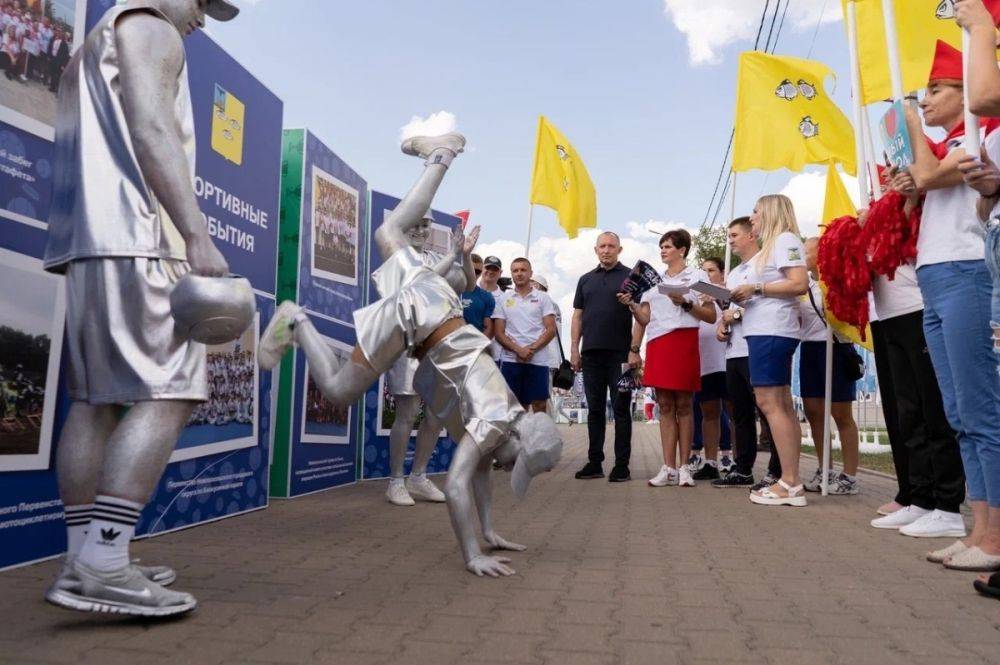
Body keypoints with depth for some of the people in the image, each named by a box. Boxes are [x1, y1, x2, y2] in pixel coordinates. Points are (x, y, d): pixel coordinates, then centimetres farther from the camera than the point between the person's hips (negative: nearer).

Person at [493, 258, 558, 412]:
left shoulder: (543, 298, 8)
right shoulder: (504, 300, 11)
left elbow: (551, 330, 1)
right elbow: (499, 333, 4)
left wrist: (532, 349, -12)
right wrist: (519, 350, -11)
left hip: (538, 360, -1)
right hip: (511, 360, 1)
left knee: (539, 405, -2)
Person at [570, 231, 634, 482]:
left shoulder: (630, 277, 4)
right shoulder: (586, 280, 16)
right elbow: (578, 315, 15)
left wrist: (635, 350, -11)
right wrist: (574, 348, 6)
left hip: (620, 354, -4)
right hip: (591, 353, 4)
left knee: (620, 409, 0)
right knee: (595, 409, 8)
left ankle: (622, 465, 4)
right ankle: (594, 462, 14)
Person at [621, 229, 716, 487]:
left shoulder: (697, 277, 7)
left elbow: (711, 316, 1)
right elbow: (644, 318, 13)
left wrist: (685, 303, -11)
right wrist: (631, 305, -5)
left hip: (683, 343, -4)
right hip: (657, 346, 4)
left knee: (683, 405, -2)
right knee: (665, 406, 2)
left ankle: (685, 467, 4)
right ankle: (669, 468, 3)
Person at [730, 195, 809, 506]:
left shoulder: (785, 239, -4)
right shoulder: (771, 246, 25)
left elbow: (800, 284, -16)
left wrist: (755, 288, -14)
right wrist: (744, 297, 7)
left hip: (772, 331, -10)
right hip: (765, 331, 10)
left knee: (769, 402, -13)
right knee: (782, 405, 6)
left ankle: (790, 483, -11)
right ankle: (791, 482, 8)